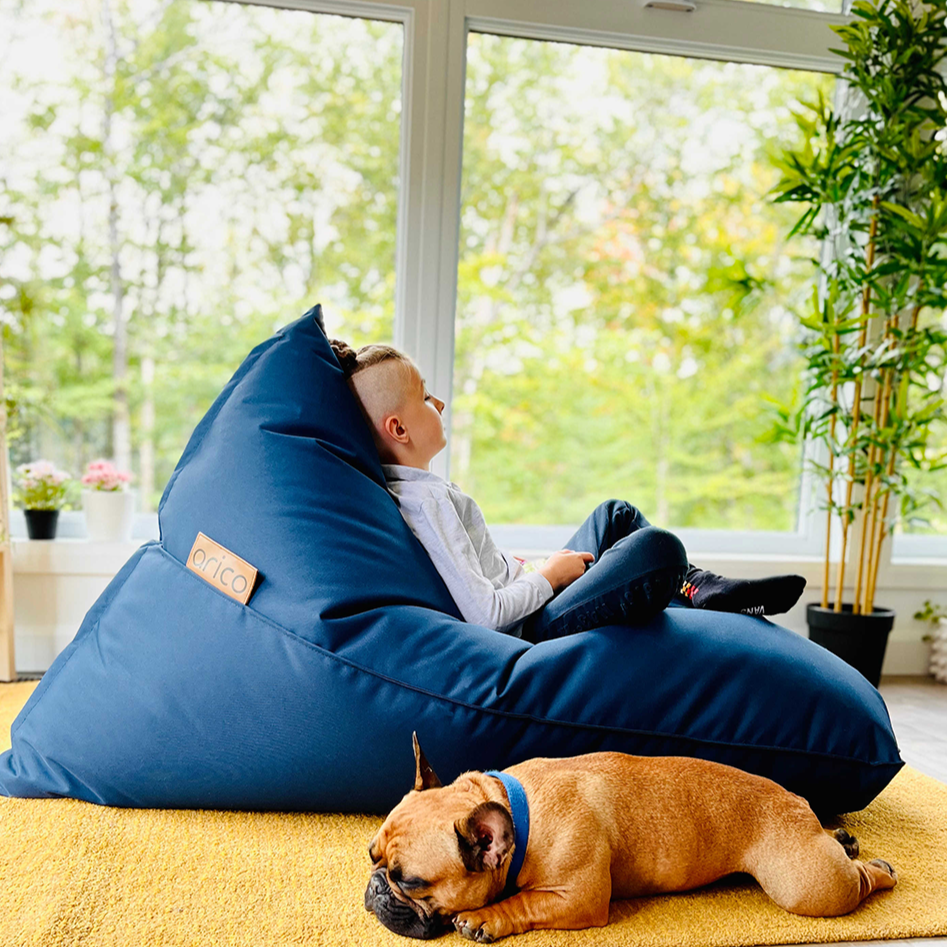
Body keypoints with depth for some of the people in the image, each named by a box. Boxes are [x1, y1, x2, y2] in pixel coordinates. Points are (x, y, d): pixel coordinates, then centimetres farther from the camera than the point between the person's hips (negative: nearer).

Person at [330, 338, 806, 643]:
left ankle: (706, 586, 17)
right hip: (530, 629, -11)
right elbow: (483, 612, -29)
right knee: (660, 548, -24)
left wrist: (533, 568, 5)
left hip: (527, 597, 11)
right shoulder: (424, 500, -24)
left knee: (618, 514, 22)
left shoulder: (415, 488, 9)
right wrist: (547, 576, -14)